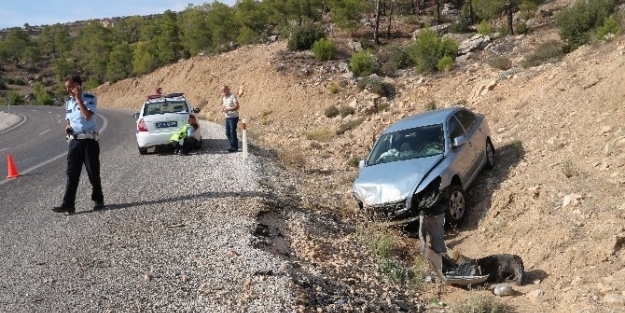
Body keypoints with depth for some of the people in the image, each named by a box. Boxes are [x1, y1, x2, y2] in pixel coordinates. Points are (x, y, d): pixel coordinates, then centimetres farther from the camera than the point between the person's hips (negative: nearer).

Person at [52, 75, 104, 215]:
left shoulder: (90, 98, -7)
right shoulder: (68, 101, 13)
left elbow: (87, 115, -22)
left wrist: (78, 98, -16)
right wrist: (67, 126, 2)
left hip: (89, 140, -5)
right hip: (74, 141, 5)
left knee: (93, 173, 3)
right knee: (71, 173, -1)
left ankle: (98, 200, 18)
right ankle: (68, 204, -3)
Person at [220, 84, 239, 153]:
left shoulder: (232, 96, -12)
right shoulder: (224, 97, 13)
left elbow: (237, 106, -19)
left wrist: (228, 109, -27)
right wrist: (223, 109, -2)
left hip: (233, 117, -8)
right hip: (227, 117, 8)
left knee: (232, 132, -6)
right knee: (228, 133, 9)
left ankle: (235, 147, 1)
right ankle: (232, 146, 18)